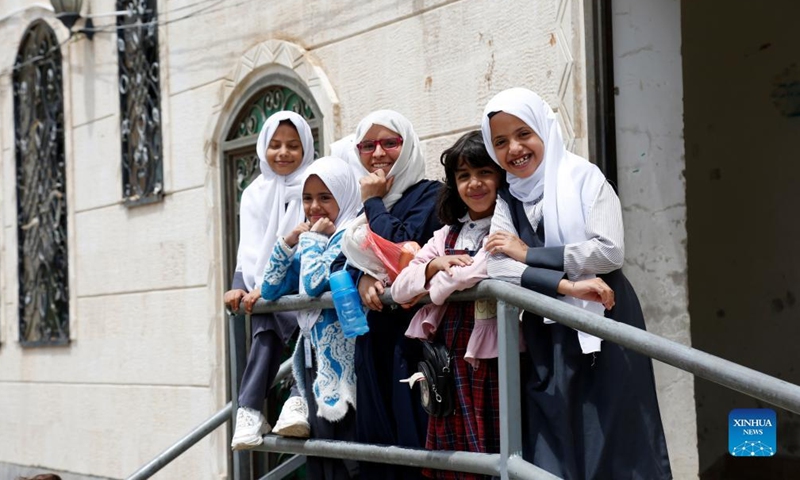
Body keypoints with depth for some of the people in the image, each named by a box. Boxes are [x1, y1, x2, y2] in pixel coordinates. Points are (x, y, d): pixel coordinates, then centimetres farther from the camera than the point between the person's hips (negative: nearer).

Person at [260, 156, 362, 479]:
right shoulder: (311, 239, 16)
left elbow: (315, 283, -22)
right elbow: (270, 290, 13)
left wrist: (314, 238, -7)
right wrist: (288, 243, 4)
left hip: (339, 360, -8)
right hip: (312, 359, 9)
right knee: (317, 452, 10)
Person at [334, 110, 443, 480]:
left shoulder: (429, 195, -2)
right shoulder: (366, 208, 18)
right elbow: (337, 264, 6)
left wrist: (374, 201, -3)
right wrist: (361, 278, -17)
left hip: (413, 334, -7)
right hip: (373, 338, 7)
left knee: (413, 439, -9)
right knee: (375, 440, 7)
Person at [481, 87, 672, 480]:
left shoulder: (585, 177, -1)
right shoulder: (507, 202, 10)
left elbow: (610, 251, -14)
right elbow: (495, 267, -6)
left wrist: (529, 253, -9)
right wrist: (565, 284, -21)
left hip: (604, 332, -3)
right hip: (547, 344, 4)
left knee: (613, 446, -2)